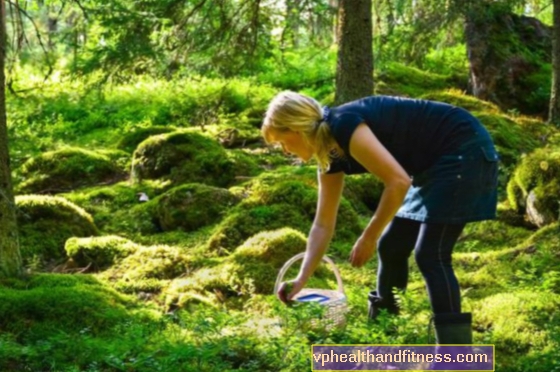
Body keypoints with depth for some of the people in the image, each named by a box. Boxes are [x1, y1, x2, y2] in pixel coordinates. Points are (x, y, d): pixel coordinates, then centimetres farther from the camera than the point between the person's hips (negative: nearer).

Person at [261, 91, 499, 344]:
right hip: (436, 163, 10)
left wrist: (369, 238, -17)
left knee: (430, 255, -13)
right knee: (390, 246, 11)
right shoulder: (332, 153, 6)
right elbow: (323, 224, 11)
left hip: (464, 152, -10)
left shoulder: (344, 126, -22)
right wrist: (302, 279, 8)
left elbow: (398, 182, -26)